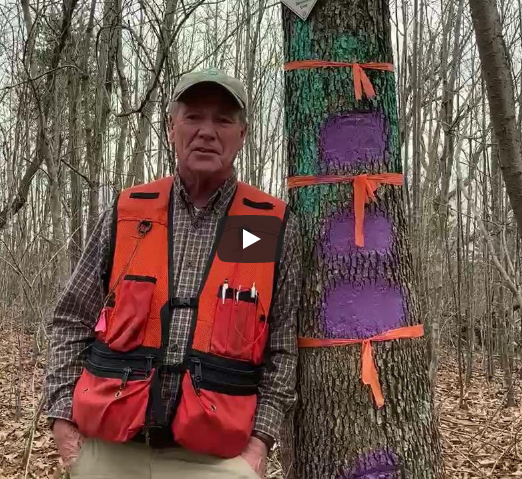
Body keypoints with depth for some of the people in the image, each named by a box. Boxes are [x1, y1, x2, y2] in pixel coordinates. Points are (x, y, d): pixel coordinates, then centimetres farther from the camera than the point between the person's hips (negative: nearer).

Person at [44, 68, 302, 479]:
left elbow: (283, 347, 2)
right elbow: (72, 321, 8)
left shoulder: (275, 226, -2)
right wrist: (63, 416, 2)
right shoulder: (126, 214, 3)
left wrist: (260, 438, -5)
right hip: (107, 446, 3)